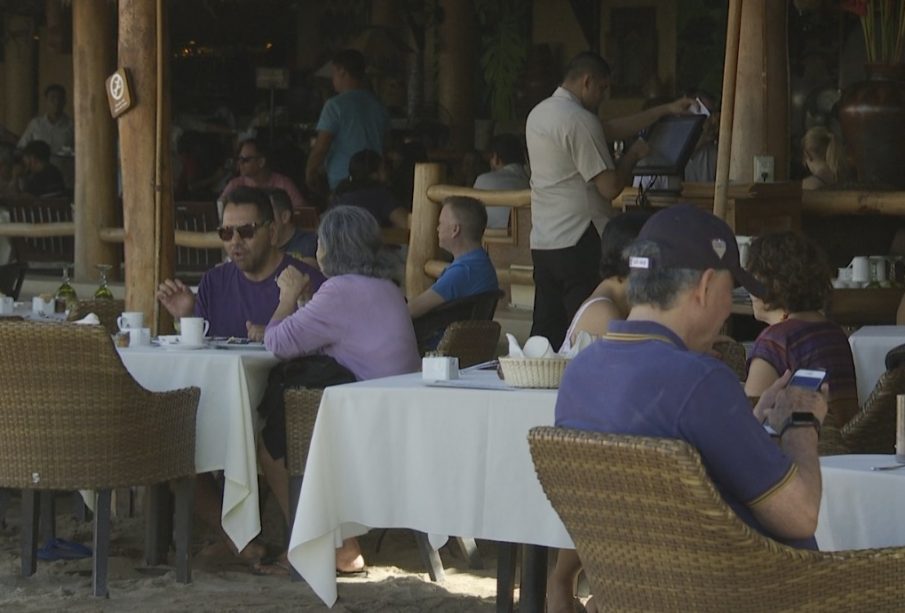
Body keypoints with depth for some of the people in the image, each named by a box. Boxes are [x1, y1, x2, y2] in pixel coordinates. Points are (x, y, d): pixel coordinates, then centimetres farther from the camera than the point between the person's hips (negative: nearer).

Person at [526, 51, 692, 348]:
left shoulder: (539, 113, 16)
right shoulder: (579, 120, -14)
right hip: (578, 243, -9)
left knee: (546, 332, 9)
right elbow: (610, 187, -15)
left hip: (542, 242, 9)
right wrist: (633, 155, 4)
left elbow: (613, 129, 22)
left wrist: (667, 110, 23)